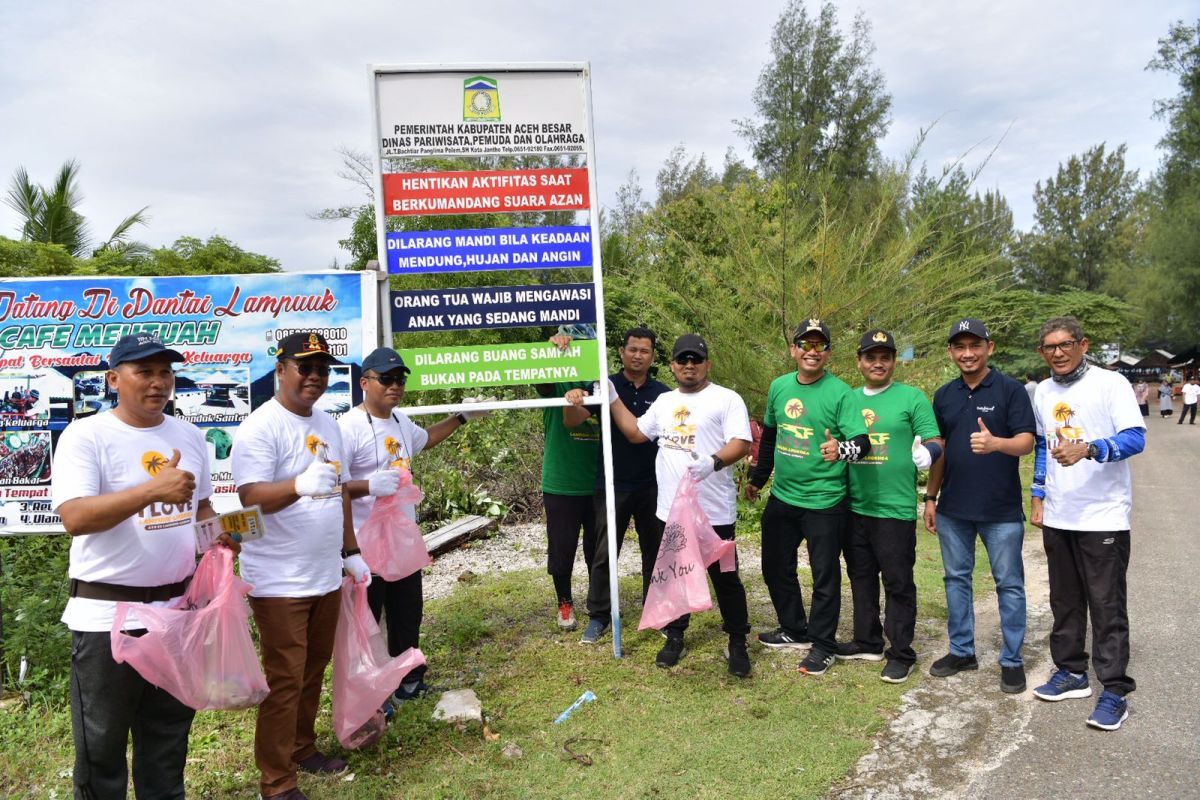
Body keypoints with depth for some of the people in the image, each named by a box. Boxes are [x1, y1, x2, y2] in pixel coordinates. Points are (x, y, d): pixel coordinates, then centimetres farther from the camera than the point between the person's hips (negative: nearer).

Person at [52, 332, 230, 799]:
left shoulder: (190, 436, 7)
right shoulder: (86, 436, -11)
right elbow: (74, 517, -22)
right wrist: (153, 489, -32)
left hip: (177, 607, 6)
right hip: (107, 614, -5)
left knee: (170, 731, 20)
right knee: (102, 742, 10)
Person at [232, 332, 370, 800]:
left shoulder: (327, 423, 10)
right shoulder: (260, 427, -15)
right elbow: (250, 497, -26)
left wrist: (350, 551, 17)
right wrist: (301, 484, -44)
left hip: (326, 575, 7)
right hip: (280, 581, -7)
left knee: (314, 670, 18)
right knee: (284, 680, 1)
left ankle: (303, 748, 36)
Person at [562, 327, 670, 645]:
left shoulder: (662, 393, 2)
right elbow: (572, 422, -10)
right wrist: (571, 402, -33)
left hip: (652, 486, 2)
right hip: (612, 486, -2)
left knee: (654, 551, 12)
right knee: (603, 554, 3)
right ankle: (598, 617, 15)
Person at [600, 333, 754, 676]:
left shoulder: (726, 399, -5)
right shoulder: (664, 401, 15)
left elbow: (741, 443, -15)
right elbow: (635, 432, 21)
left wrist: (713, 462, -33)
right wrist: (613, 398, 17)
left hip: (714, 512, -6)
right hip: (670, 510, 6)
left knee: (725, 579, 5)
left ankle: (737, 643, 21)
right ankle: (675, 638, 31)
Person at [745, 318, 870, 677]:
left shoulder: (840, 392, -12)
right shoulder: (779, 387, 5)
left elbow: (862, 441, -18)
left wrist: (842, 449, -40)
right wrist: (757, 479, 23)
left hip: (824, 502, -6)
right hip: (782, 497, 6)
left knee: (825, 576, 5)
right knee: (775, 567, 18)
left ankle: (823, 644, 22)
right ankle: (794, 629, 37)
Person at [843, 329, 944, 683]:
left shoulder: (911, 397, -4)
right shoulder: (849, 399, 11)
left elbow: (936, 441, -8)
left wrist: (928, 452, -29)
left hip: (895, 508, -6)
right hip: (855, 506, 6)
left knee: (898, 583, 3)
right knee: (861, 577, 17)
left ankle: (901, 653, 16)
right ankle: (867, 641, 32)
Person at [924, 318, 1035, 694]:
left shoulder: (1010, 390, -6)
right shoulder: (944, 396, 8)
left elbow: (1027, 442, -13)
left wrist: (995, 443, -34)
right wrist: (930, 497, 12)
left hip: (1001, 510, -5)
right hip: (953, 509, 5)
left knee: (1009, 584, 6)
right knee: (956, 579, 13)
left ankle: (1012, 660, 18)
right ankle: (962, 650, 26)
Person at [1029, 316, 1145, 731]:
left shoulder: (1110, 384, -8)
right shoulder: (1043, 392, 10)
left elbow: (1135, 437, -19)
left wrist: (1087, 449, -35)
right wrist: (1038, 497, 16)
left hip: (1103, 517, -6)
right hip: (1057, 518, 6)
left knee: (1107, 606, -1)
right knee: (1065, 600, 15)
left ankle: (1114, 692, 7)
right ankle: (1071, 672, 29)